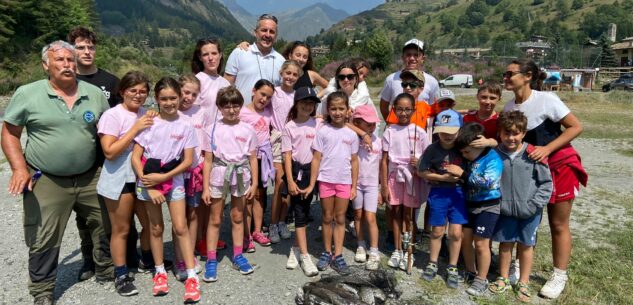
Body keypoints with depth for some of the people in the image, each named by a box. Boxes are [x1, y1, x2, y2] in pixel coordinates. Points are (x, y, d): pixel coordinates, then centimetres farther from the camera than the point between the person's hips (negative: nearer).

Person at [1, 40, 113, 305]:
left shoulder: (95, 94, 2)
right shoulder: (27, 94, -5)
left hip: (90, 178, 3)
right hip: (45, 182, -2)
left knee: (106, 225, 13)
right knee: (43, 240, 6)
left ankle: (107, 271, 35)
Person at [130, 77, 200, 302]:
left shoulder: (185, 127, -3)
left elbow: (188, 161, -5)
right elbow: (135, 157, -6)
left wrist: (163, 177, -15)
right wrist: (148, 186, -13)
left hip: (173, 181, 0)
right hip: (148, 181, 0)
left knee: (180, 227, -2)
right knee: (156, 228, 10)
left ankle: (192, 277, 5)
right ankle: (160, 272, 25)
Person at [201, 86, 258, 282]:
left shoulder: (248, 130, 0)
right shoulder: (213, 130, -3)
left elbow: (253, 159, 4)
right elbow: (208, 160, -3)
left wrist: (254, 183, 0)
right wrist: (205, 187, -5)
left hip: (240, 177, 1)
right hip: (219, 176, -1)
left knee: (238, 218, 13)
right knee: (215, 219, 7)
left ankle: (238, 256, 26)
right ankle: (211, 260, 16)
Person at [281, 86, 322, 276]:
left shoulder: (318, 124, 4)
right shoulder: (289, 127, 1)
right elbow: (287, 155, -2)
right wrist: (290, 181, -8)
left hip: (310, 171, 2)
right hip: (295, 171, -1)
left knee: (304, 211, 8)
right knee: (299, 213, -2)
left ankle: (296, 249, 24)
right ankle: (304, 256, 0)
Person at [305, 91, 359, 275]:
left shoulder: (351, 134, 3)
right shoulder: (323, 131, -3)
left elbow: (354, 161, 7)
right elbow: (316, 159, -3)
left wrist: (354, 186, 5)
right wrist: (311, 185, -6)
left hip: (344, 181, 2)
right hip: (326, 180, -1)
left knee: (340, 219, 8)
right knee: (327, 218, 9)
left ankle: (338, 256, 14)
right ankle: (327, 253, 22)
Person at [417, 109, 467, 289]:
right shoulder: (432, 149, -13)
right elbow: (421, 172, -6)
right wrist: (442, 177, -15)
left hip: (458, 192, 1)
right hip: (439, 192, -1)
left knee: (456, 233, 2)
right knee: (437, 231, 11)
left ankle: (452, 268, 21)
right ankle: (432, 264, 31)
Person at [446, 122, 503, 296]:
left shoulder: (493, 159, -17)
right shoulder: (469, 159, 3)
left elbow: (488, 183, -31)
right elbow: (466, 181, 18)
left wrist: (462, 174, -26)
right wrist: (453, 171, -1)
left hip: (488, 206, -7)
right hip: (470, 204, 7)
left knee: (480, 242, -4)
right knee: (464, 238, 10)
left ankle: (482, 280, 13)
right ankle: (470, 272, 29)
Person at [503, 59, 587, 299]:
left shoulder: (546, 100, -20)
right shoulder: (509, 107, -2)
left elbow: (576, 127, -18)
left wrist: (547, 149, -26)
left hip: (559, 165, -6)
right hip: (530, 167, 6)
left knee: (558, 224, 6)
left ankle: (559, 276, 20)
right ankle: (519, 266, 28)